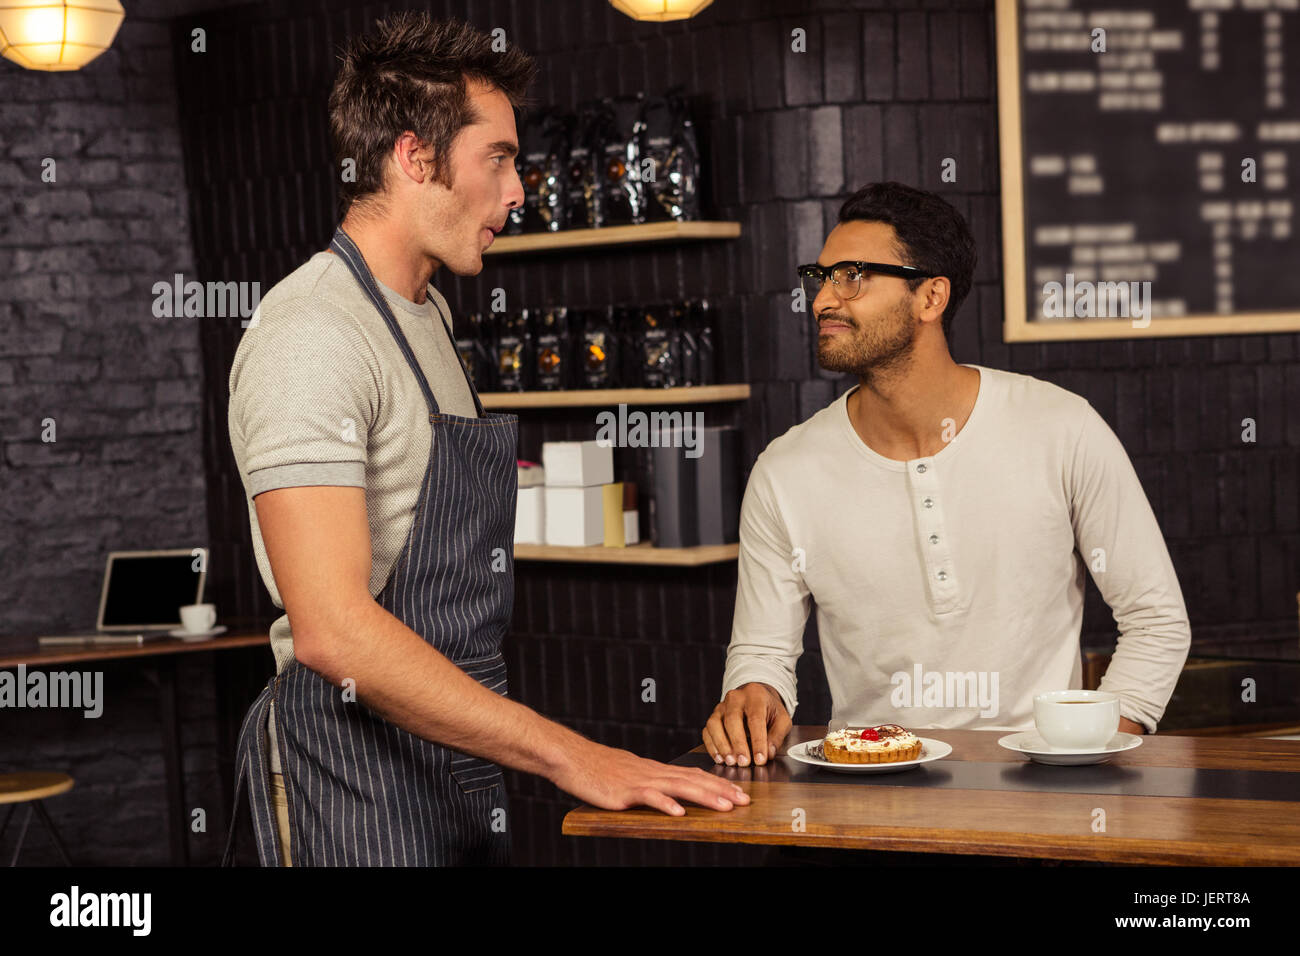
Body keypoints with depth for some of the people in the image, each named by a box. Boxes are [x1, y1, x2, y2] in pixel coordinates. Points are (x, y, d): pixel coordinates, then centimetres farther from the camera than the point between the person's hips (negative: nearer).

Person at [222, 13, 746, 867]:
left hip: (458, 760, 9)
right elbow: (331, 630, -28)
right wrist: (567, 756, -29)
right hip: (359, 776, -9)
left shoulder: (428, 315, 15)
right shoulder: (312, 334, -18)